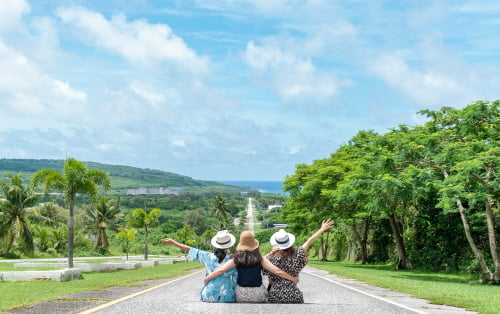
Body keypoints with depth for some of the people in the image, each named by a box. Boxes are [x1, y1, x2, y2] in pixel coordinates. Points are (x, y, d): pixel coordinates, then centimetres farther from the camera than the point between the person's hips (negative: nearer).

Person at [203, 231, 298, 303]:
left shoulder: (237, 259, -7)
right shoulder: (259, 259, -8)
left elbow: (221, 270, -12)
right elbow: (277, 271, -10)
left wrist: (207, 278, 1)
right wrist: (293, 279, 1)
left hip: (241, 293, 1)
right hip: (258, 293, 0)